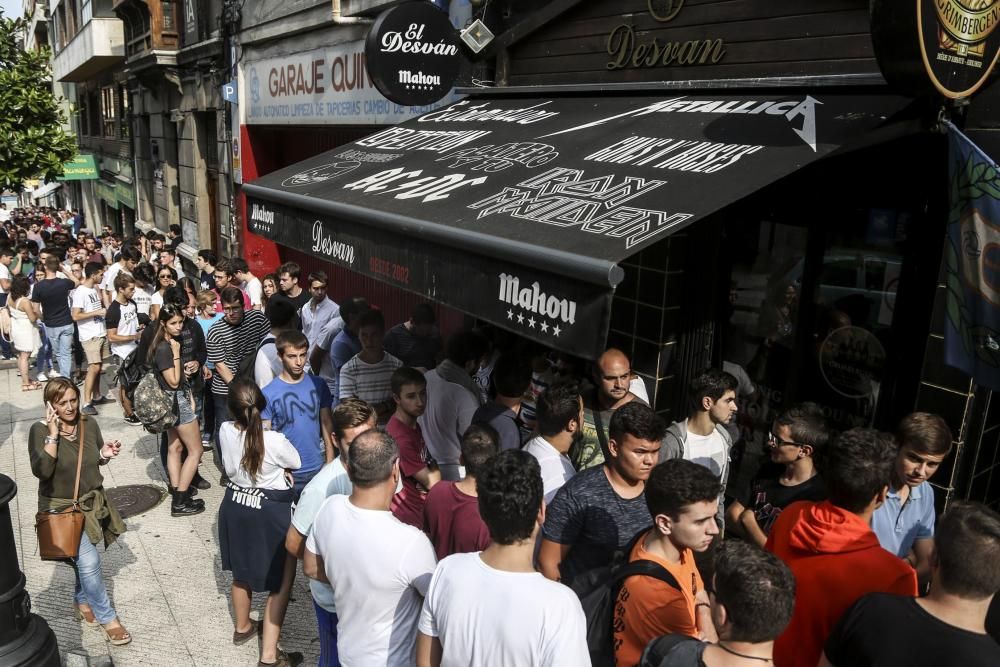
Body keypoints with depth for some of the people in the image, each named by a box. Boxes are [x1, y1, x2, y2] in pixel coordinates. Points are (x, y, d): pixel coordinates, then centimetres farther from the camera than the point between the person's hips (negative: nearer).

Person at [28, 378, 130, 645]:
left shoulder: (89, 424, -5)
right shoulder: (40, 430, -17)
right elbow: (41, 470, -29)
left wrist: (106, 454, -12)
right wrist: (53, 434, -29)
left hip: (91, 503, 5)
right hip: (62, 508, -5)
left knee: (83, 559, 20)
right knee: (89, 561, -10)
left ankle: (82, 600, 45)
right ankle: (107, 618, 5)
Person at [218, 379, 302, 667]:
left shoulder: (225, 431, -14)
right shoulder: (274, 440, -28)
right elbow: (295, 462, -6)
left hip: (235, 507, 5)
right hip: (271, 513, -5)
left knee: (242, 572, 27)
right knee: (280, 584, 10)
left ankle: (242, 627, 49)